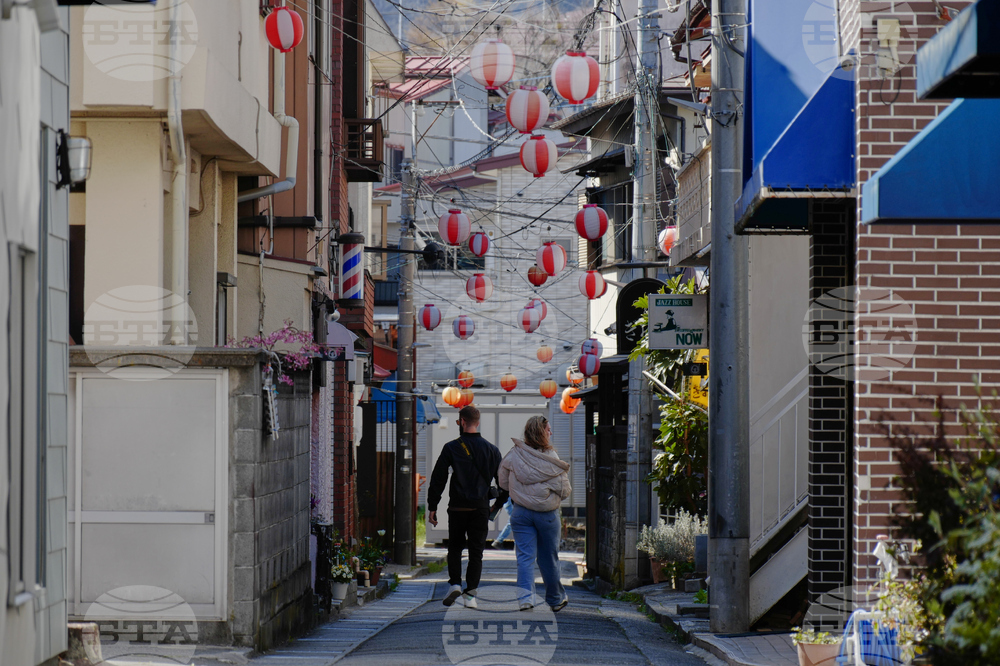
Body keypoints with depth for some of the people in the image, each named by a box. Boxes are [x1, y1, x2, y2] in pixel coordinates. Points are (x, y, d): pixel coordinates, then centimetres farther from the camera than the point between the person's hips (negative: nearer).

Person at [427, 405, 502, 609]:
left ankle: (455, 583, -3)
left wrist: (432, 507, 3)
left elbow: (438, 479, -3)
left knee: (455, 547, 15)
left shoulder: (451, 448, -3)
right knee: (476, 551, 6)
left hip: (458, 508, -1)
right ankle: (470, 594, 1)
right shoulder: (491, 450, 5)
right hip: (481, 508, 1)